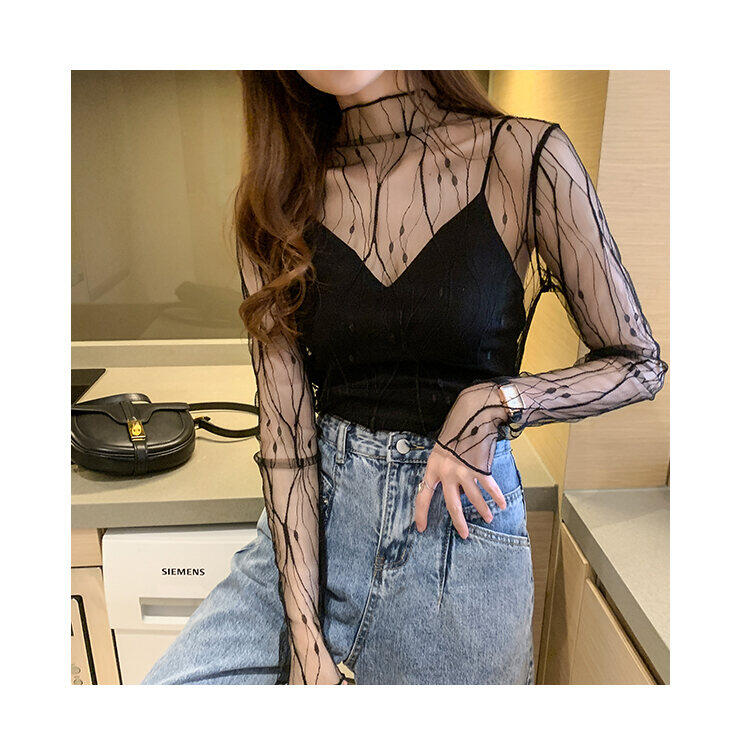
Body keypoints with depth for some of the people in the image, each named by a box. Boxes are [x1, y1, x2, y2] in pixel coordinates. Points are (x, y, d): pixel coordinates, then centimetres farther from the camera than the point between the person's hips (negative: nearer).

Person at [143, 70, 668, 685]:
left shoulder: (525, 158, -7)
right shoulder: (280, 200, -1)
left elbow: (641, 362, 0)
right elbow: (285, 431, -6)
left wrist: (494, 402, -16)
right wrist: (305, 635, -10)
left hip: (462, 527, -1)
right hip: (311, 525, 2)